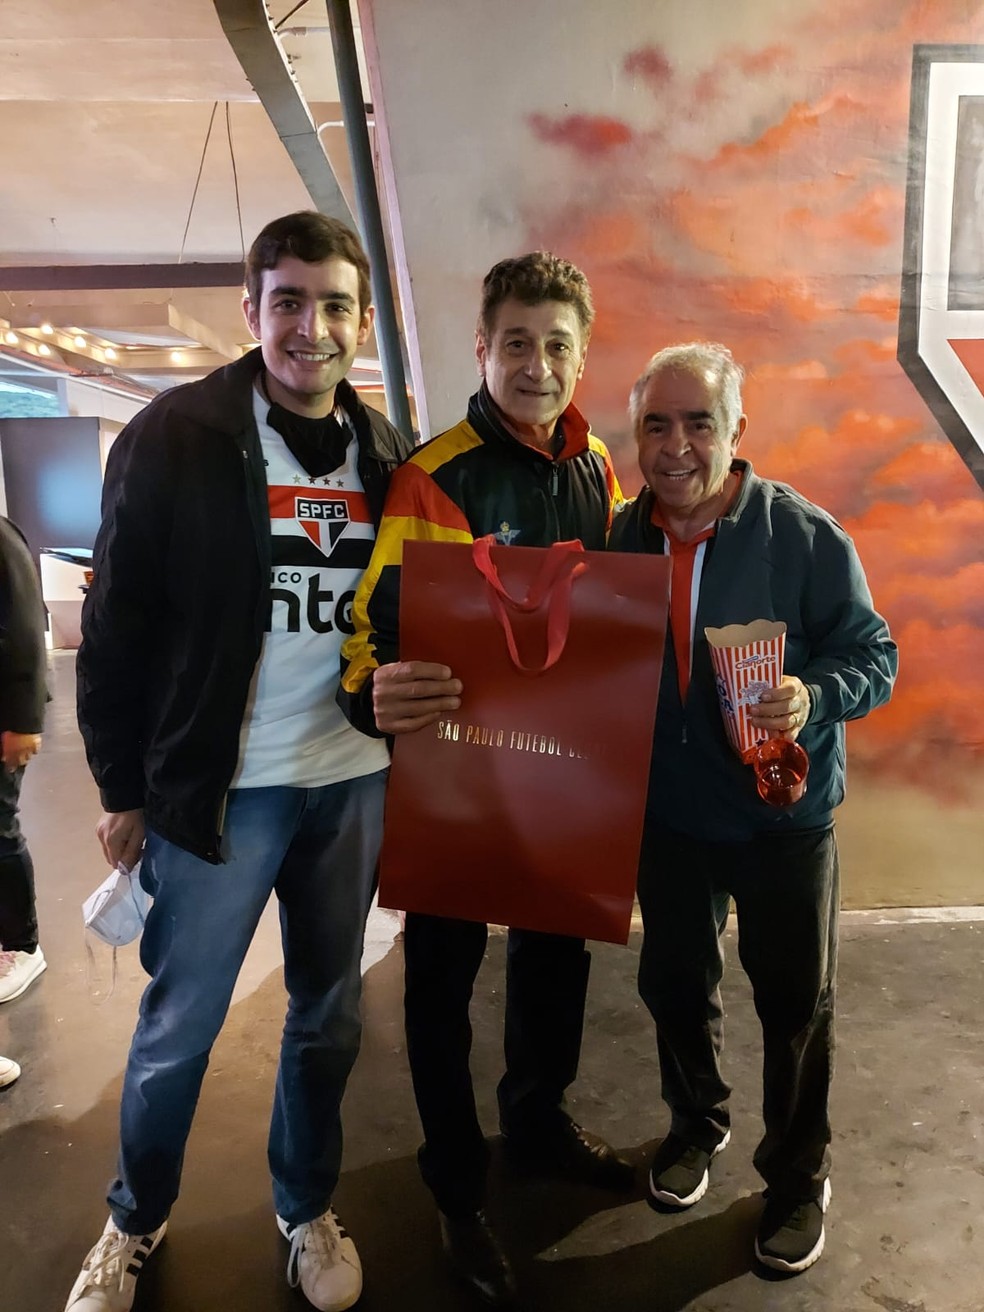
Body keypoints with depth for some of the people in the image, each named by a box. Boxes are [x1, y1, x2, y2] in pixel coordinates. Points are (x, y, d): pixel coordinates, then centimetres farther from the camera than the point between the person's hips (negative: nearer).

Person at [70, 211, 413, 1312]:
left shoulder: (389, 456, 5)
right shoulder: (175, 437, -7)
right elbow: (116, 625, -5)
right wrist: (123, 788, -4)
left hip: (356, 780, 4)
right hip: (216, 785, -3)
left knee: (328, 1011, 16)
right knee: (178, 1024, 9)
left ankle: (306, 1209, 40)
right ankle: (134, 1222, 38)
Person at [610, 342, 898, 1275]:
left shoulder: (806, 535, -14)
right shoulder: (618, 540, -3)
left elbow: (874, 651, -10)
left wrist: (815, 697, -30)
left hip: (784, 816, -3)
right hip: (666, 815, 3)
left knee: (796, 1004, 13)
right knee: (675, 986, 20)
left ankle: (798, 1175, 39)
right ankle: (695, 1123, 48)